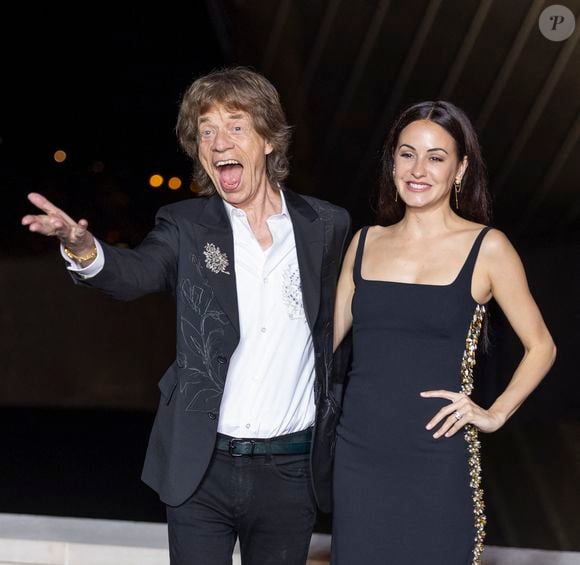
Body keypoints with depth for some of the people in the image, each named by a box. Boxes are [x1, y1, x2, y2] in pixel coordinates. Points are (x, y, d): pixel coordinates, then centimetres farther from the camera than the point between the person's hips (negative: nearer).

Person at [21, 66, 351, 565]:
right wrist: (85, 250, -40)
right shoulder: (186, 225, 0)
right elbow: (136, 272, -19)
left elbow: (339, 327, 10)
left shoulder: (328, 225, 2)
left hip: (291, 469, 1)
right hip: (202, 467, -1)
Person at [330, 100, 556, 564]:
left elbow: (540, 346, 4)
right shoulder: (366, 243, 8)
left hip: (437, 461, -3)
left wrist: (495, 414, -6)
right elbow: (327, 335, 15)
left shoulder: (487, 248, -2)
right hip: (358, 454, 3)